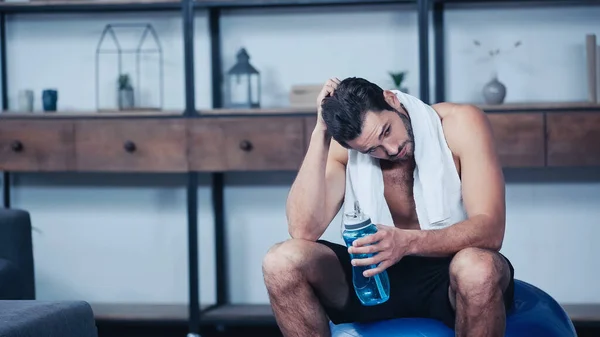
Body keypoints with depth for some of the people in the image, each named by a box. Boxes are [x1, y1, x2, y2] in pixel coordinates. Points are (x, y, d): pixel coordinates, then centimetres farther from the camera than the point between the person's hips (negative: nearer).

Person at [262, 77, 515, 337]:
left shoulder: (460, 124, -14)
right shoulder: (343, 147, -6)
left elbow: (489, 230, -24)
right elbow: (303, 231, -19)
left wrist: (408, 242, -41)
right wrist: (320, 135, -22)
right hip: (384, 275, 3)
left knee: (478, 268, -40)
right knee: (282, 262, -21)